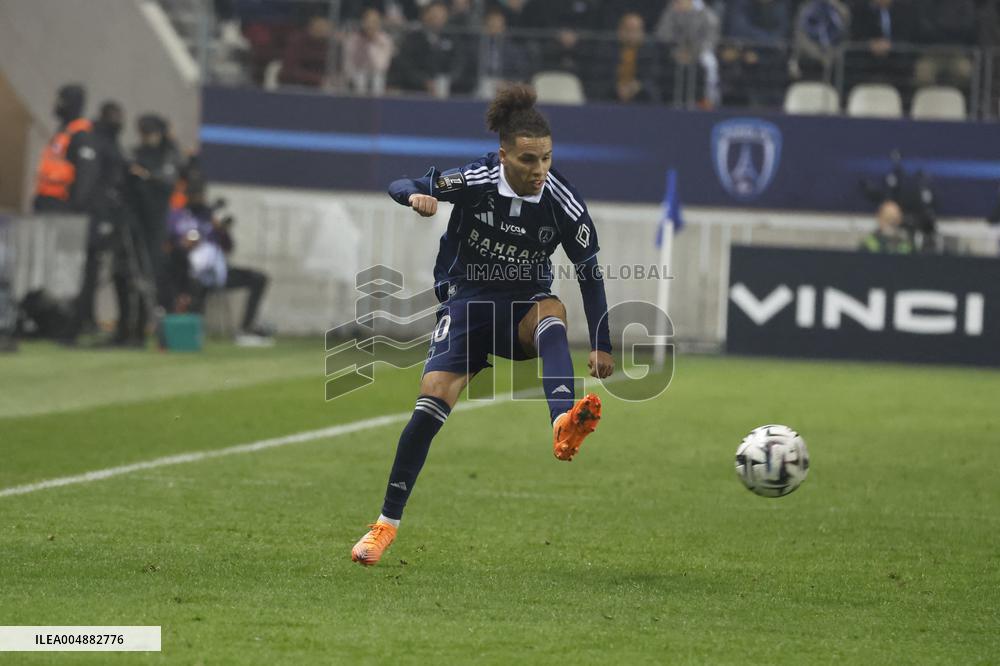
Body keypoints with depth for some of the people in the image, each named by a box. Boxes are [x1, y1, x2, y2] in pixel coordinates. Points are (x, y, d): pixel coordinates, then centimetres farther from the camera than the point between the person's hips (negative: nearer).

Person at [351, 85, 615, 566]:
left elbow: (589, 273, -5)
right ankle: (386, 524, -4)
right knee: (431, 404, -16)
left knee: (552, 311, -36)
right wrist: (415, 197, -31)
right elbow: (400, 187, -6)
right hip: (468, 302, 0)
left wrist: (601, 345, -6)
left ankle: (564, 426, -62)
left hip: (523, 309, 0)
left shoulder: (563, 202, -15)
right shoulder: (474, 181, -16)